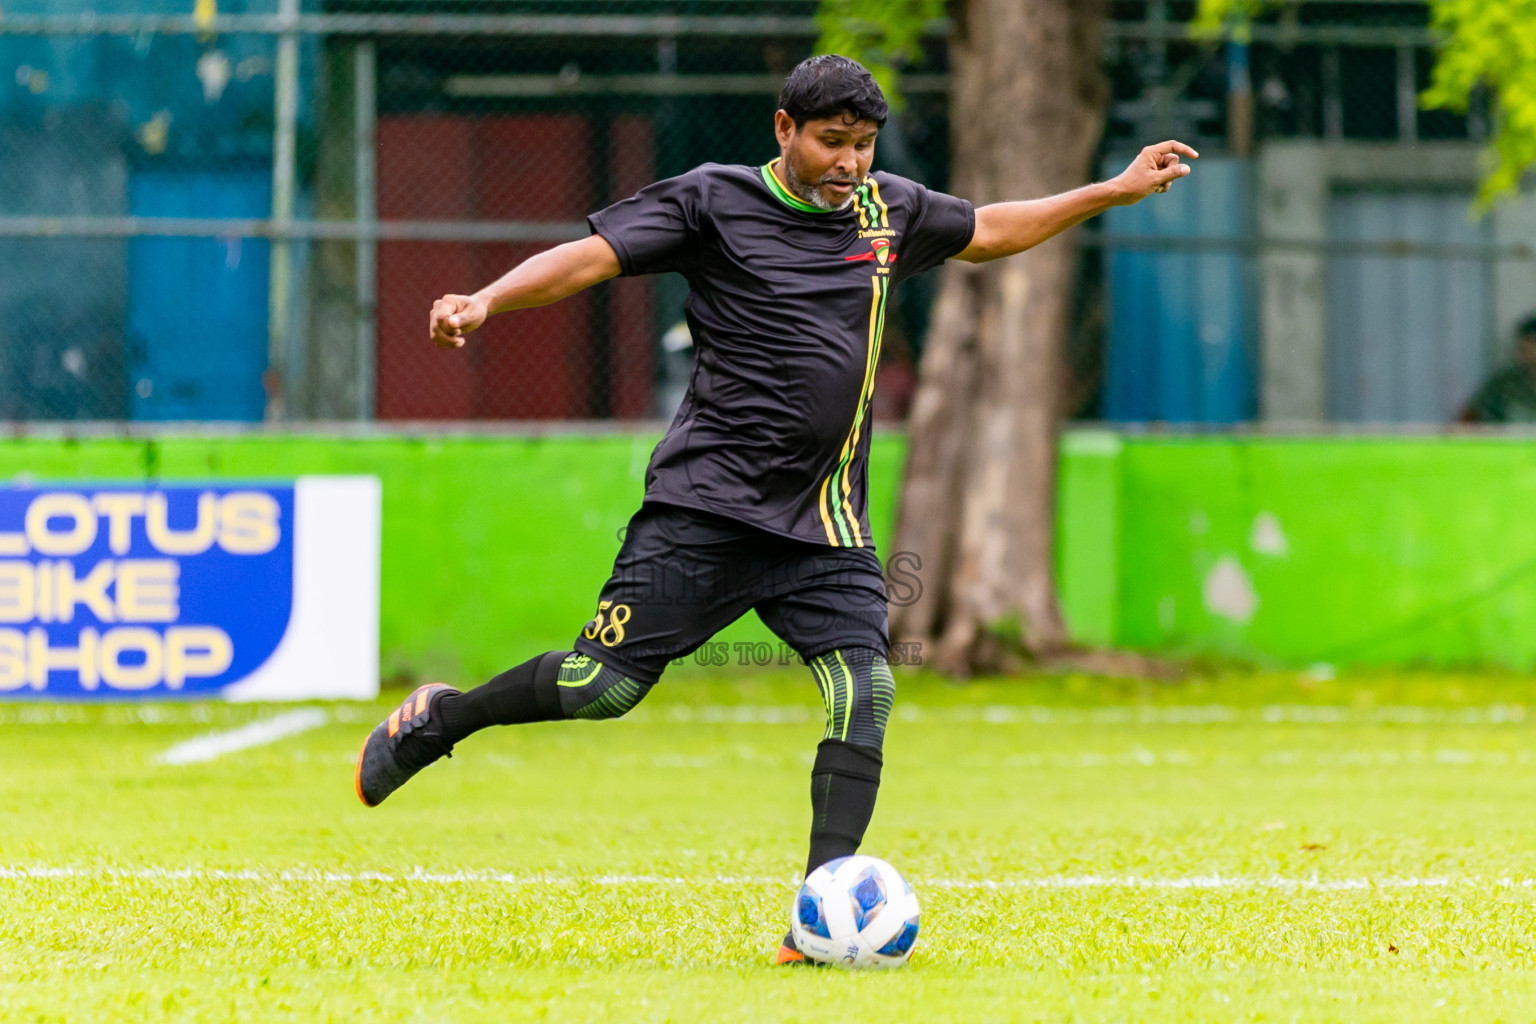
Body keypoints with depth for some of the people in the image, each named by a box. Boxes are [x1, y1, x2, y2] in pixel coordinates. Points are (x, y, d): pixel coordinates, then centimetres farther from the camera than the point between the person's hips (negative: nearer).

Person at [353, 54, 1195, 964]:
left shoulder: (888, 210, 13)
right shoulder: (715, 201, -2)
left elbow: (987, 232, 30)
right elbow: (593, 256, -8)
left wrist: (1115, 191, 28)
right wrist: (485, 302, -24)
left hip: (827, 528, 5)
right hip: (709, 504, -4)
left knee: (866, 692, -14)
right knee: (603, 685, -9)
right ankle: (443, 718, 19)